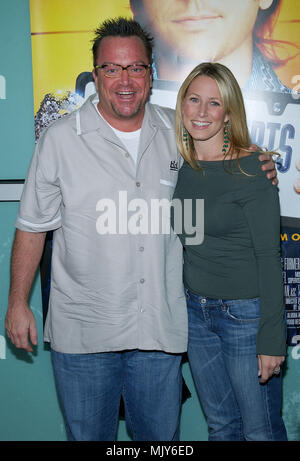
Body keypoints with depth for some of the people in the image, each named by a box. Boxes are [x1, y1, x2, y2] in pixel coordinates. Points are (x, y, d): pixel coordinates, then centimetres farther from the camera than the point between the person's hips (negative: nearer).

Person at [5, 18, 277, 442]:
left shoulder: (176, 132, 3)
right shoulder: (60, 139, -5)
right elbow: (33, 226, 0)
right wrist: (18, 303, 0)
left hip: (159, 326, 2)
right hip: (82, 328, -1)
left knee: (162, 435, 17)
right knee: (88, 435, 15)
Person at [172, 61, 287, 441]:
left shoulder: (249, 168, -14)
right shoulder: (179, 166, 3)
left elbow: (268, 257, -14)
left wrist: (272, 338, -15)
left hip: (245, 312, -5)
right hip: (194, 310, 6)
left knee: (261, 430, 8)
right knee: (221, 425, 19)